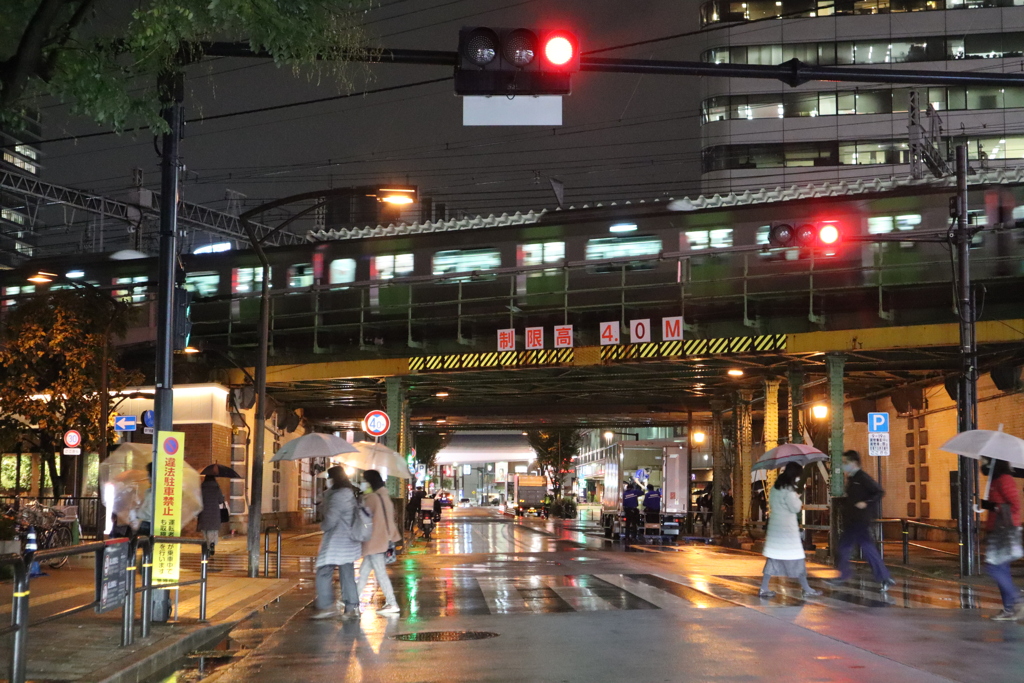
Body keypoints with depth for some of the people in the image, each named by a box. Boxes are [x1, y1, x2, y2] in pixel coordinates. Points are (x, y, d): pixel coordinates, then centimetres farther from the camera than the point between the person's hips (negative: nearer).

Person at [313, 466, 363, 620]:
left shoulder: (338, 496, -18)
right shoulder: (351, 494, 12)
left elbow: (331, 520, -20)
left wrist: (323, 525, -1)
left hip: (336, 542, -9)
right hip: (350, 542, 9)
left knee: (324, 573, -2)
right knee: (348, 575, 11)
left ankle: (326, 606, -5)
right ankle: (352, 608, 11)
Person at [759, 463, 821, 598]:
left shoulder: (775, 488, 11)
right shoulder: (788, 490, -15)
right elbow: (796, 508, -16)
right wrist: (797, 497, 2)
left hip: (775, 526, 8)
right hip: (787, 527, -8)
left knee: (773, 558, 8)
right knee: (797, 559, 0)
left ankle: (764, 588, 4)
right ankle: (807, 589, 6)